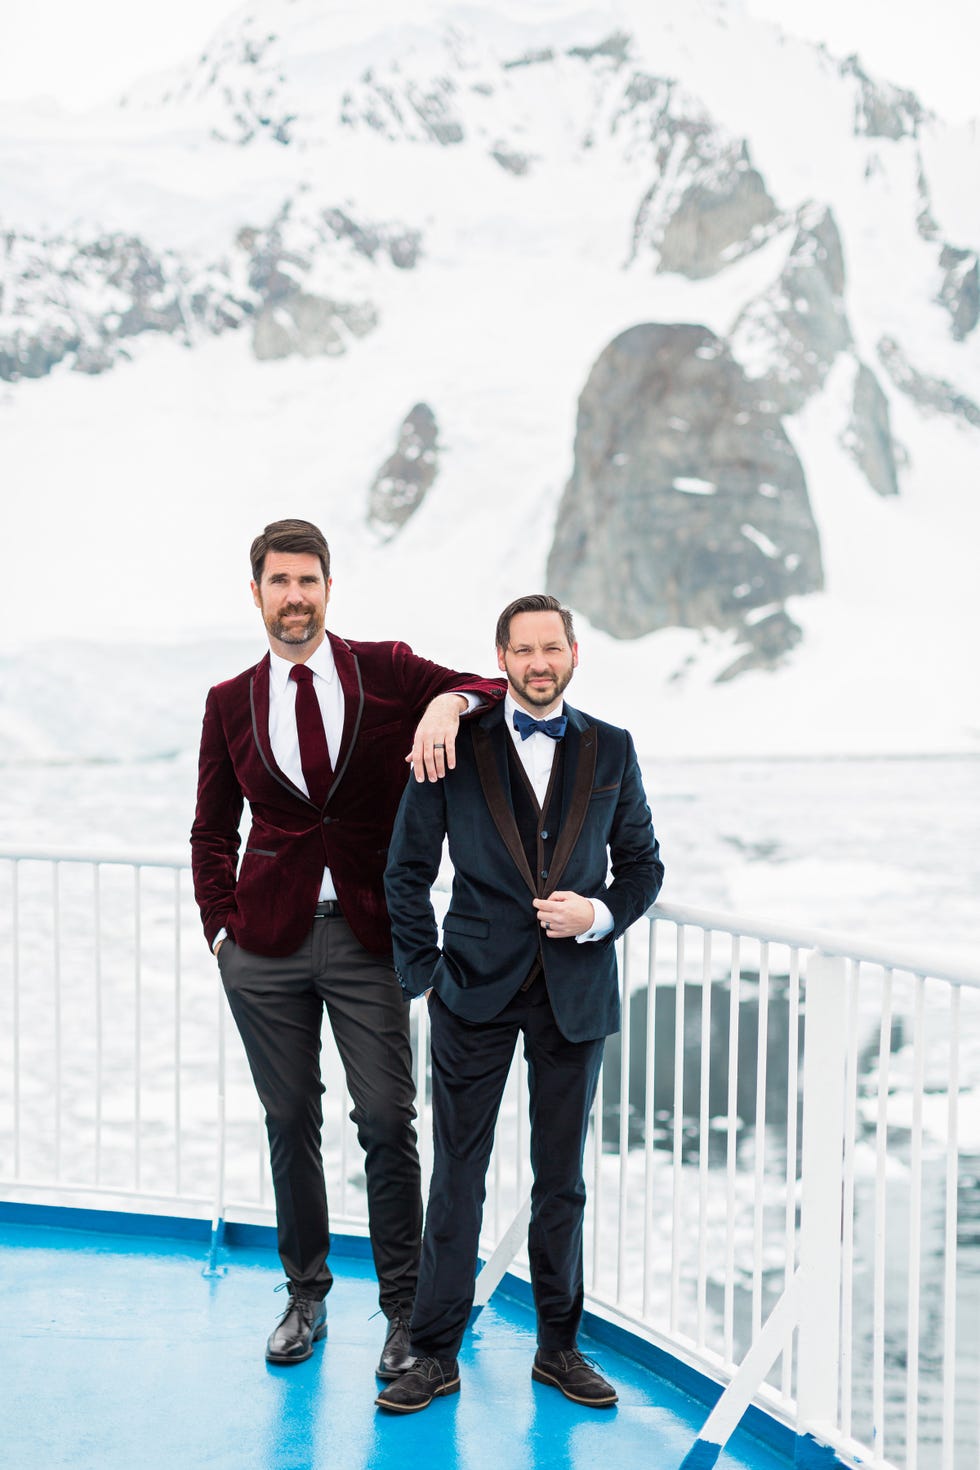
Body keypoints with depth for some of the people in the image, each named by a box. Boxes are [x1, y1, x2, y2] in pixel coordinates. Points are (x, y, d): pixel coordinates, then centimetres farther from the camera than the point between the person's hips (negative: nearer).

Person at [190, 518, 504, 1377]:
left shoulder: (388, 673, 3)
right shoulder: (232, 703, 9)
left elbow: (498, 691, -2)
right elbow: (213, 831, 15)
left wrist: (449, 702, -23)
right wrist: (221, 926, 5)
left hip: (368, 936, -2)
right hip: (269, 943, 2)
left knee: (388, 1124, -3)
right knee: (290, 1122, 10)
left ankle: (405, 1311, 10)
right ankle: (306, 1296, 27)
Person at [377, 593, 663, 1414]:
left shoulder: (611, 751, 6)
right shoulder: (456, 745, -1)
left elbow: (643, 864, 11)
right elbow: (408, 868, 4)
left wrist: (600, 913, -8)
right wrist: (423, 971, -1)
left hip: (576, 994, 2)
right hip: (477, 991, -2)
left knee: (562, 1178, 11)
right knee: (457, 1175, 2)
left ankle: (559, 1347, 25)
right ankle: (436, 1355, 13)